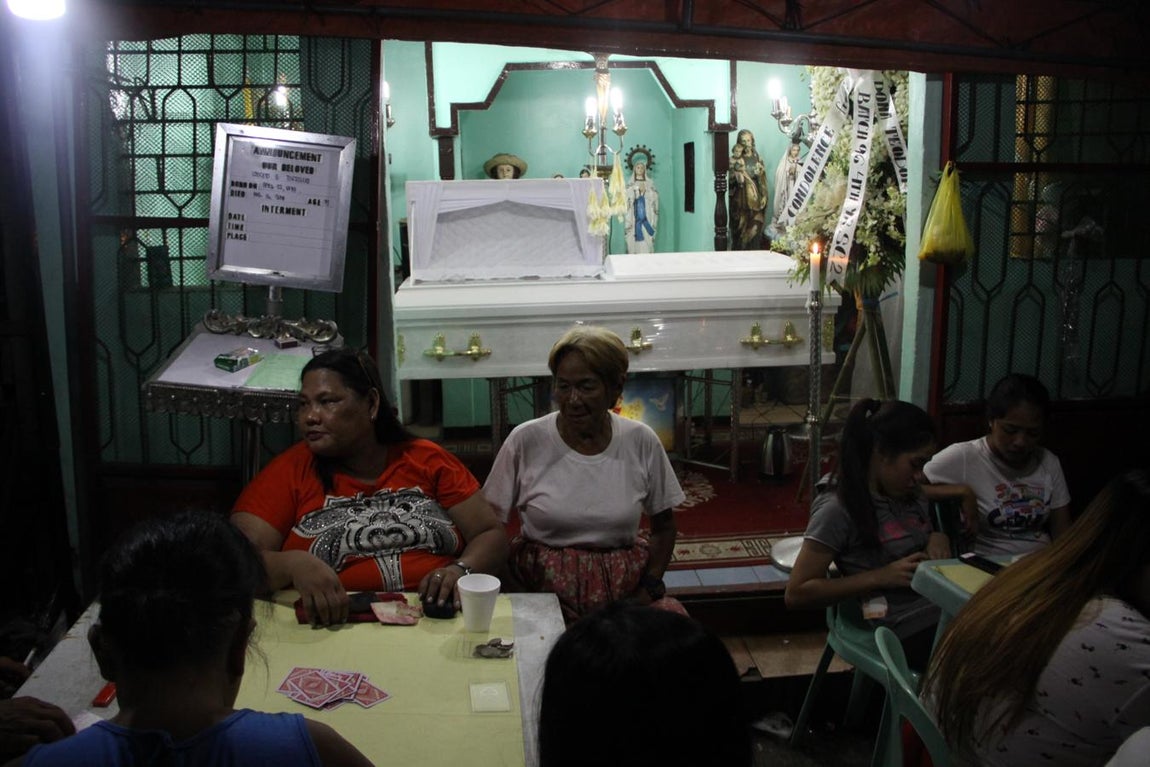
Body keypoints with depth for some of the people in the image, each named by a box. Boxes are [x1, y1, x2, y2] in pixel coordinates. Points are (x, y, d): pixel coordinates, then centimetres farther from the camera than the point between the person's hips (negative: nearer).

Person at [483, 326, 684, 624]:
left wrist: (649, 591, -1)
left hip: (624, 592, 2)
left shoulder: (642, 442, 1)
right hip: (540, 592, -2)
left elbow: (663, 527, 12)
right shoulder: (525, 441, -4)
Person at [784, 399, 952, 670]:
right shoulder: (839, 511, -9)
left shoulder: (915, 497, 13)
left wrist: (938, 539, 7)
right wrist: (880, 577, -15)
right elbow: (797, 594, -11)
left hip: (947, 612, 7)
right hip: (907, 631, -7)